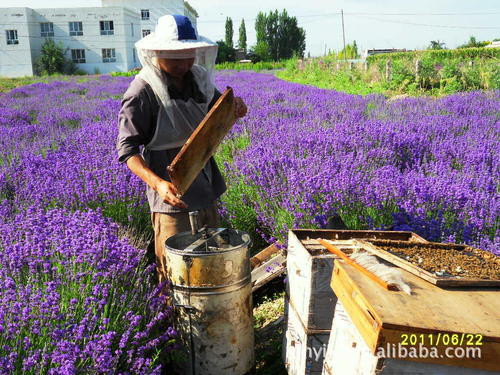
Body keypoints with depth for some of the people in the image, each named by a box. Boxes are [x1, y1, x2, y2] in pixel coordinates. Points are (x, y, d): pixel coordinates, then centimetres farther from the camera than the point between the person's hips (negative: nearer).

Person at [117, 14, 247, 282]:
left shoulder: (198, 78, 5)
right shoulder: (142, 91, -15)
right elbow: (127, 148, -16)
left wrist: (234, 108, -5)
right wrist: (157, 182, -33)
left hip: (206, 191, 8)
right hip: (172, 197, -7)